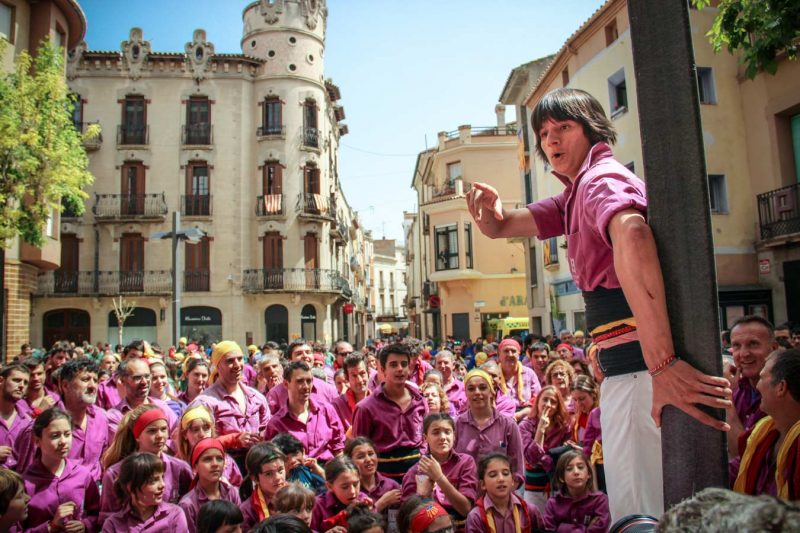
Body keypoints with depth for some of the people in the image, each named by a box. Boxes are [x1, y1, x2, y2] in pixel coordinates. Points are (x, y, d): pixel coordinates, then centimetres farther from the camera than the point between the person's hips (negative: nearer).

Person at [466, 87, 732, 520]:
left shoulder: (602, 179, -12)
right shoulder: (574, 197, 18)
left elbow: (631, 232, -35)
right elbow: (499, 228, 18)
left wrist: (662, 363, -43)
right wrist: (488, 210, -7)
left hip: (640, 366, -10)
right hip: (625, 367, 10)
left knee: (639, 511, -1)